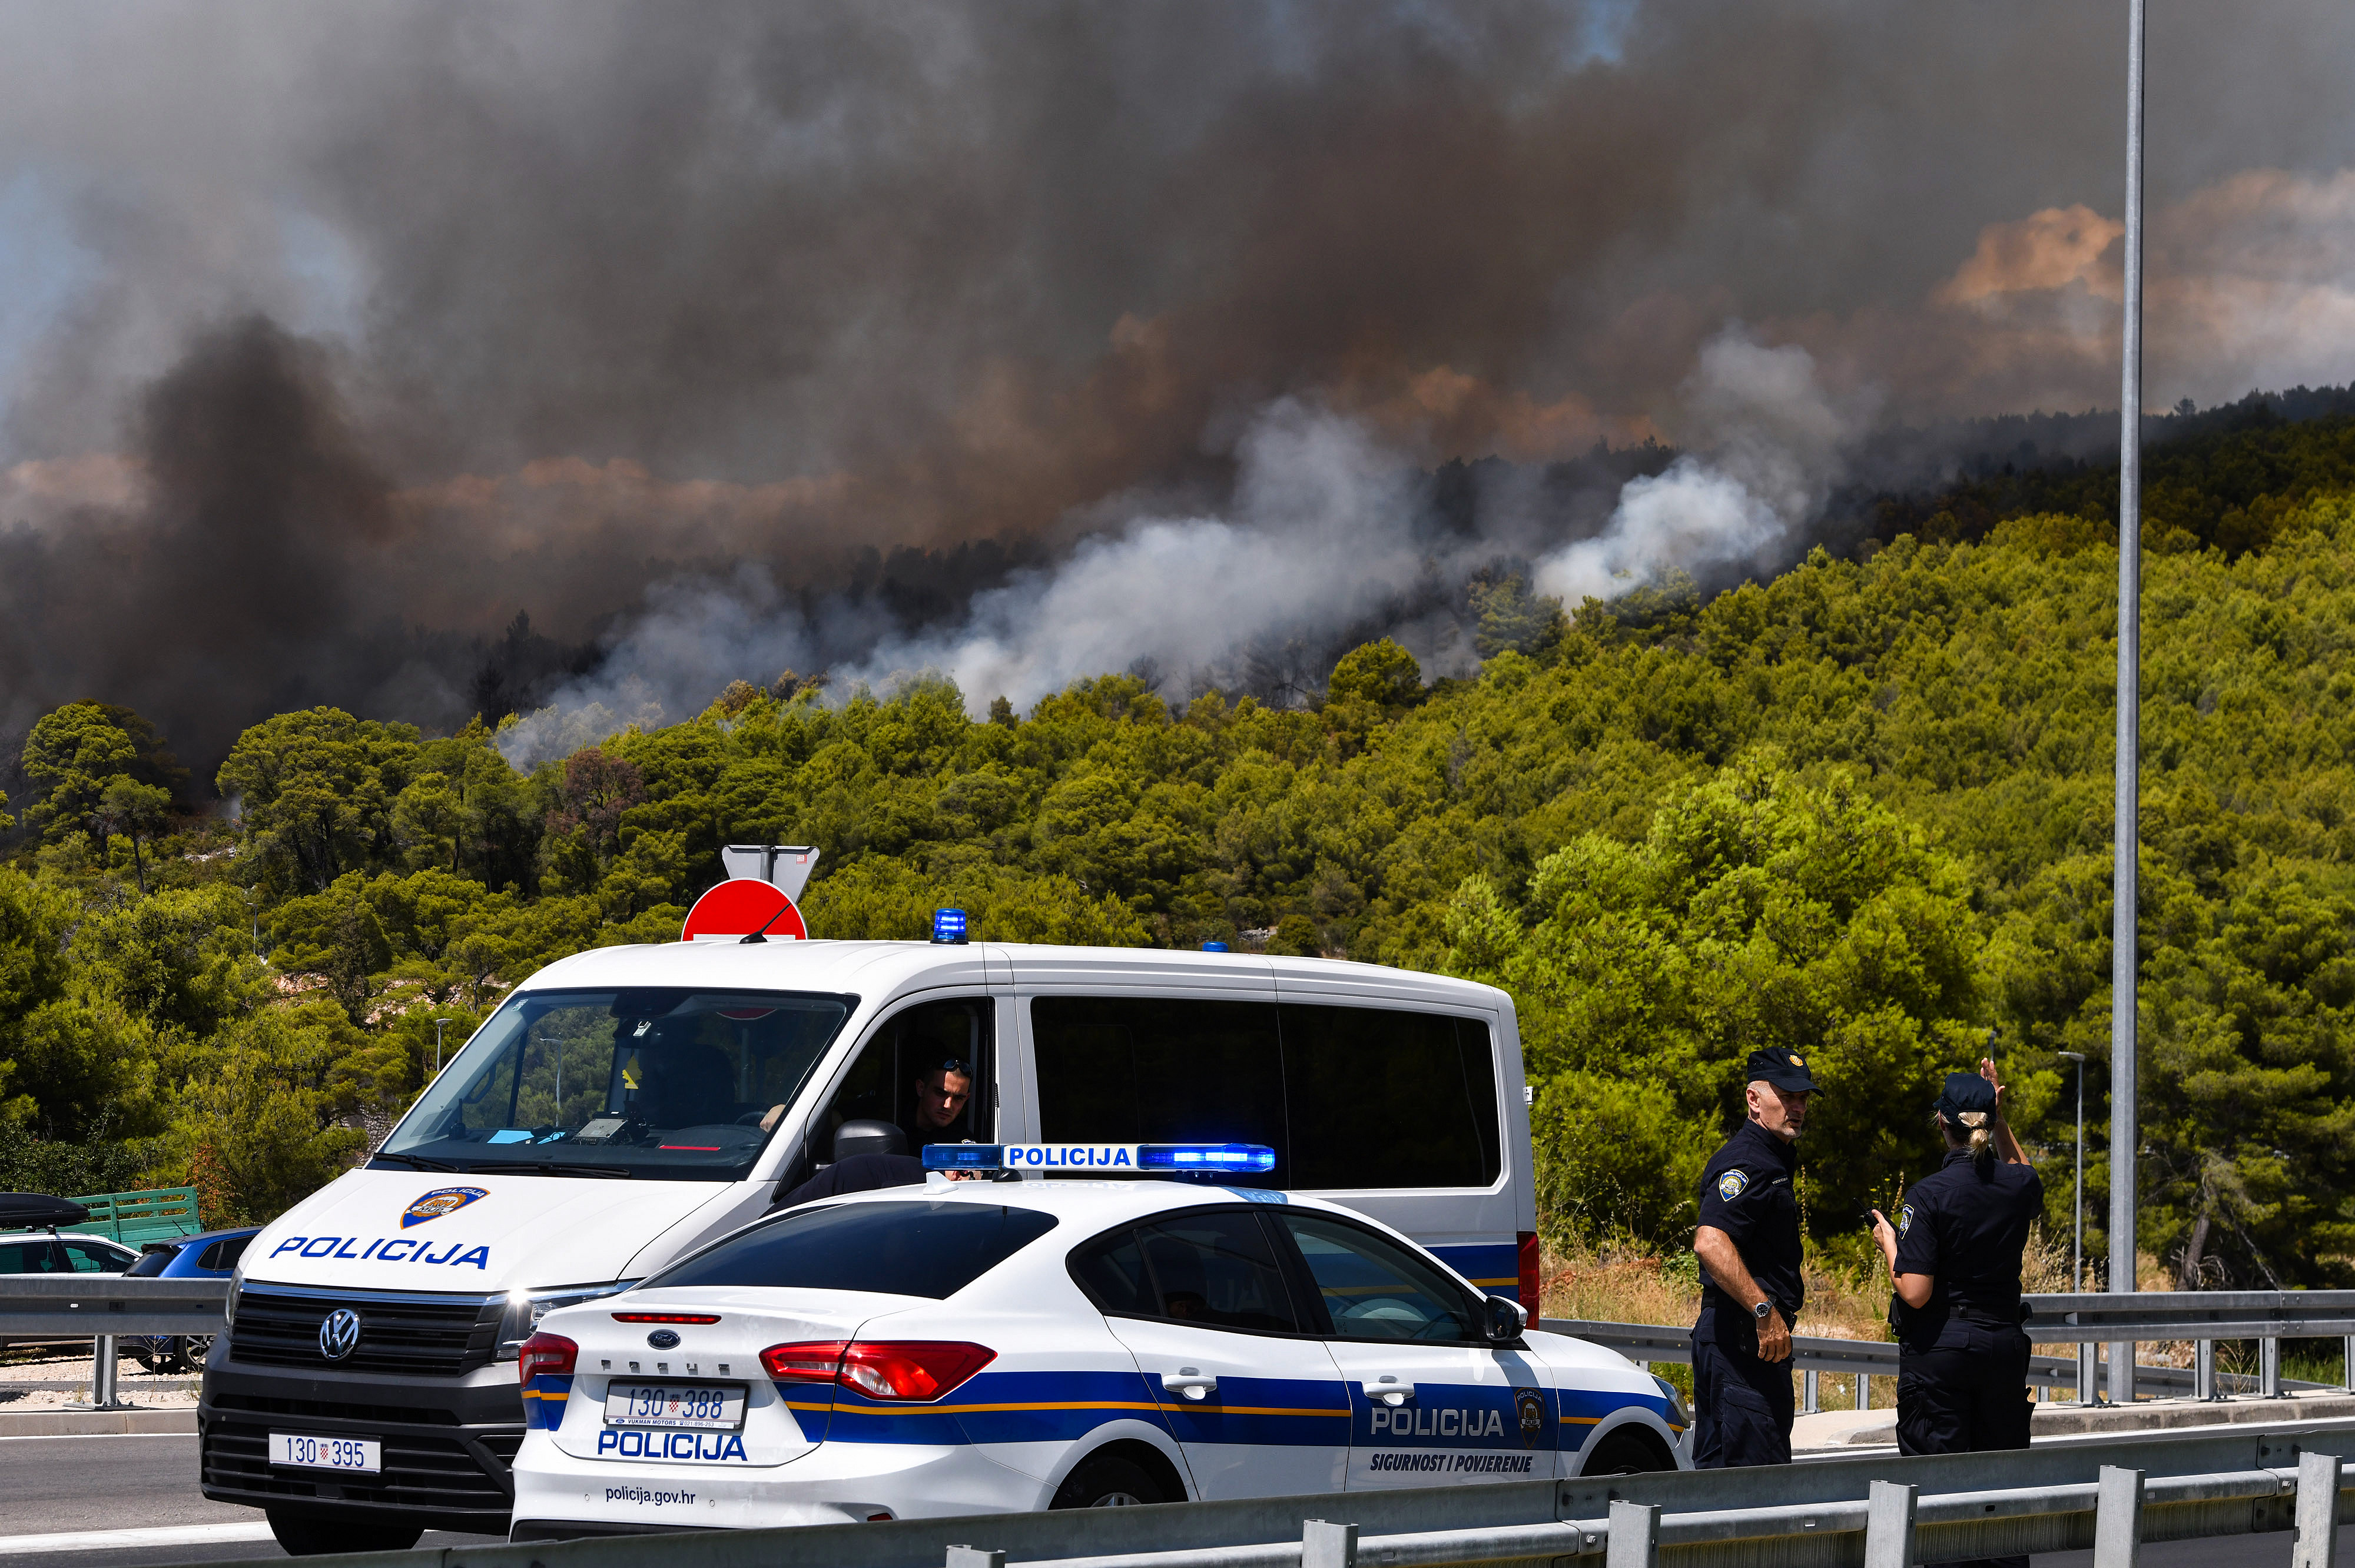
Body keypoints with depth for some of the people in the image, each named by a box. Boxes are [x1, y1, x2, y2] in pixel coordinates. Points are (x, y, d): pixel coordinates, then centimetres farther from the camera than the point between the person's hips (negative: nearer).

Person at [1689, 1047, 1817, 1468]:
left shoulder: (1774, 1160, 20)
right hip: (1742, 1337, -11)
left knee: (1716, 1471, 12)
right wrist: (1766, 1311, -31)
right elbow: (1709, 1243, -30)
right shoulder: (1747, 1163, -15)